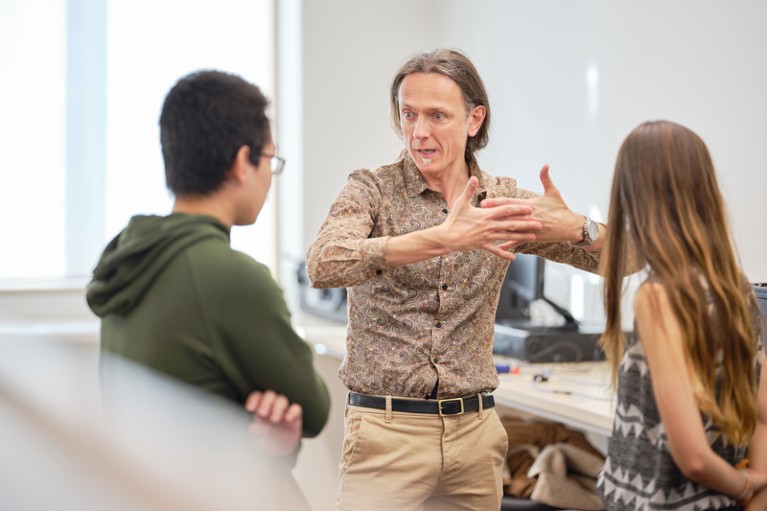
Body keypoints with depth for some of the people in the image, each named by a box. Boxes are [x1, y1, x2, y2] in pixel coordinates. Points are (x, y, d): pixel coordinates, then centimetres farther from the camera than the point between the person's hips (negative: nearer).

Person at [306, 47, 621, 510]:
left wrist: (575, 227, -20)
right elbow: (324, 265, -25)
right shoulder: (372, 190, -5)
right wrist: (442, 239, -35)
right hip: (386, 427, -3)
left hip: (476, 431, 4)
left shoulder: (504, 199, 5)